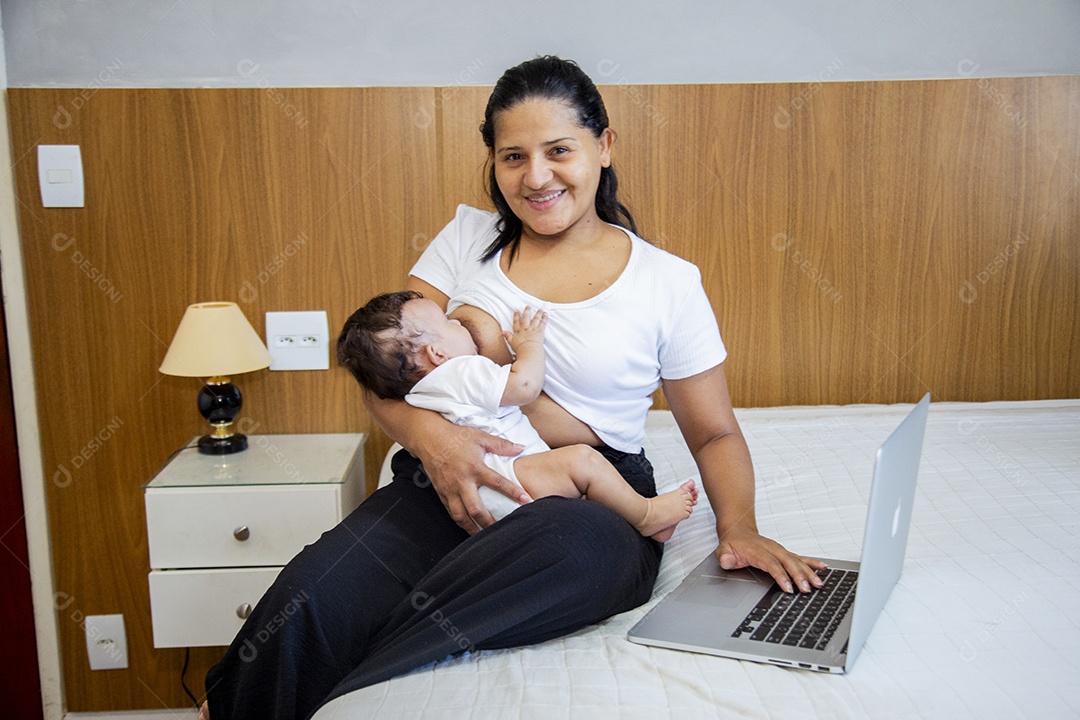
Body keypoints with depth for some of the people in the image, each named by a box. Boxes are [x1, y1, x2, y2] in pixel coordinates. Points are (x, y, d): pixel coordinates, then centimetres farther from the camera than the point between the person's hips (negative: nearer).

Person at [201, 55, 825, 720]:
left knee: (572, 544, -39)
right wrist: (428, 434, -16)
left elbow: (715, 433, 10)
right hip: (450, 484, 2)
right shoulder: (468, 236, 11)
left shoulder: (667, 283, 5)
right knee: (308, 600, -29)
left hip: (592, 501, -1)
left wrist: (739, 528, -10)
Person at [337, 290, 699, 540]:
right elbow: (524, 385, -20)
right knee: (581, 459, -24)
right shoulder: (464, 372, -11)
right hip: (503, 477, -12)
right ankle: (644, 515, -8)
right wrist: (530, 342, -2)